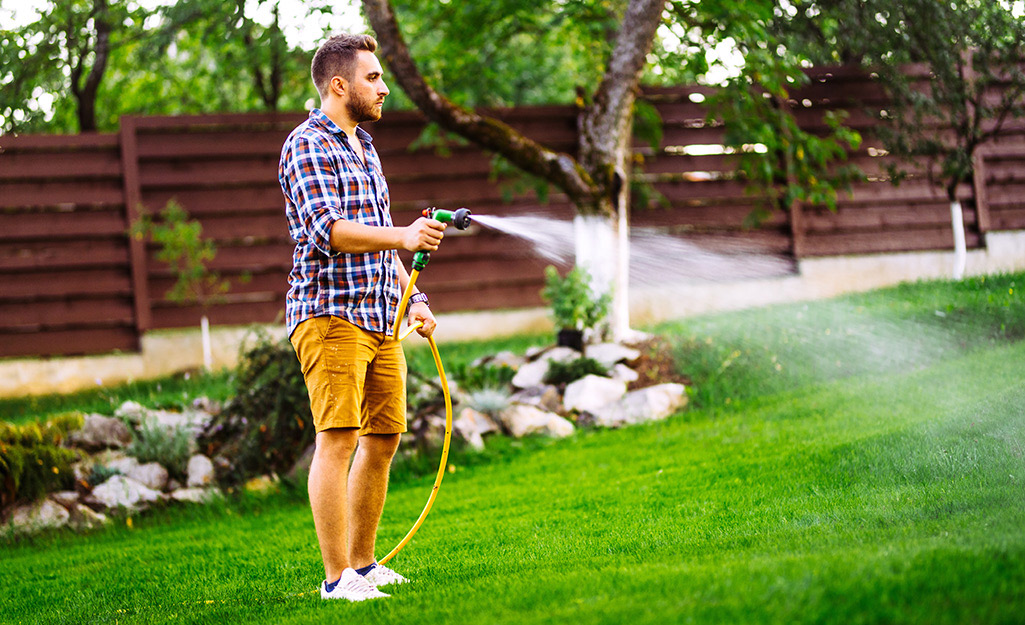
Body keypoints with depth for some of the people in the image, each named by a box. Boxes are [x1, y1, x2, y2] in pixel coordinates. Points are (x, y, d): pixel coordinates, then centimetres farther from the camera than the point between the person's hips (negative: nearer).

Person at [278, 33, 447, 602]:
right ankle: (337, 577, -12)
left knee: (384, 438, 9)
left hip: (380, 318, 9)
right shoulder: (307, 146, -7)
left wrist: (412, 297, 19)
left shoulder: (364, 148, 22)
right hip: (330, 314, -9)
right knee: (337, 438, -12)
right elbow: (328, 229, -21)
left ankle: (362, 562, 19)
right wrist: (403, 237, -29)